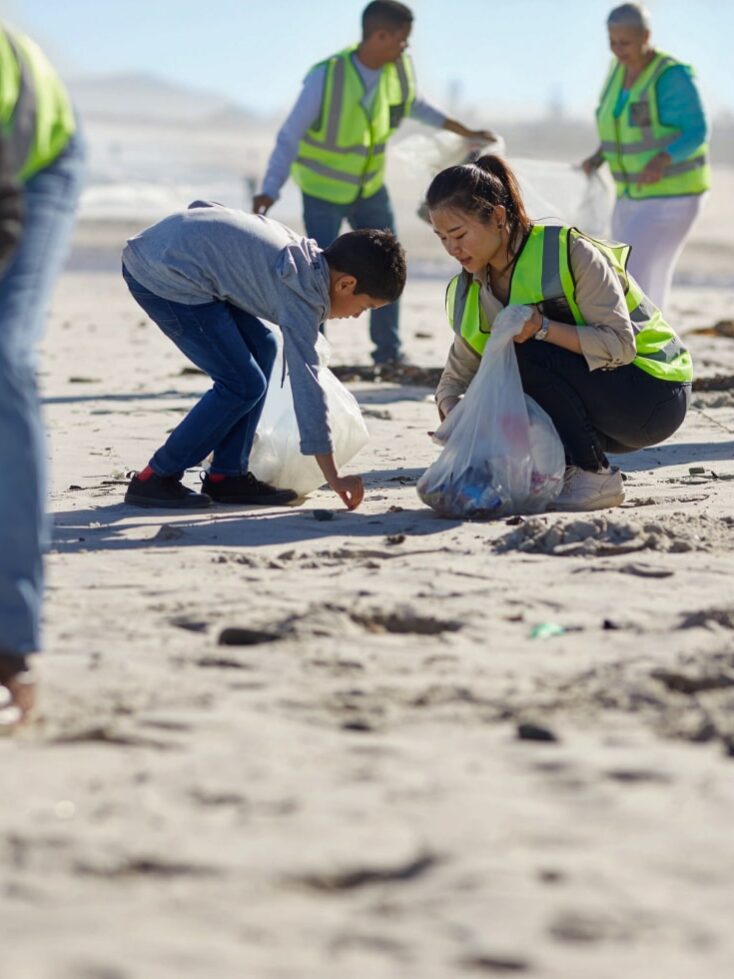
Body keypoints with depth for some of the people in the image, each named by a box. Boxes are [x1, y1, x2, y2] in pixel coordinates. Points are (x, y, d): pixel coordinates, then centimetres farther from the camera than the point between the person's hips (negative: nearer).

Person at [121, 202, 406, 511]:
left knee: (261, 347, 13)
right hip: (165, 277, -10)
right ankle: (155, 479, 2)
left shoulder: (304, 249, 13)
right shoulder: (302, 297, -13)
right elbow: (306, 384, -15)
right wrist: (333, 478, -13)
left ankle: (227, 476, 16)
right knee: (243, 386, -6)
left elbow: (202, 205, 19)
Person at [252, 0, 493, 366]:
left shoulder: (399, 69, -11)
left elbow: (416, 105, 12)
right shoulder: (326, 76, -28)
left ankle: (388, 350, 25)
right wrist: (269, 192, -32)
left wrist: (466, 132, 18)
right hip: (323, 191, -5)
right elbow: (289, 136, -24)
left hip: (370, 188, 6)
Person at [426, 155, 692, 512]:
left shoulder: (570, 252, -20)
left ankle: (595, 478, -19)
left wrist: (542, 328, -37)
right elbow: (456, 379, 4)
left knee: (524, 354, -28)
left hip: (654, 394, -7)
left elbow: (620, 345, -25)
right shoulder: (468, 296, 2)